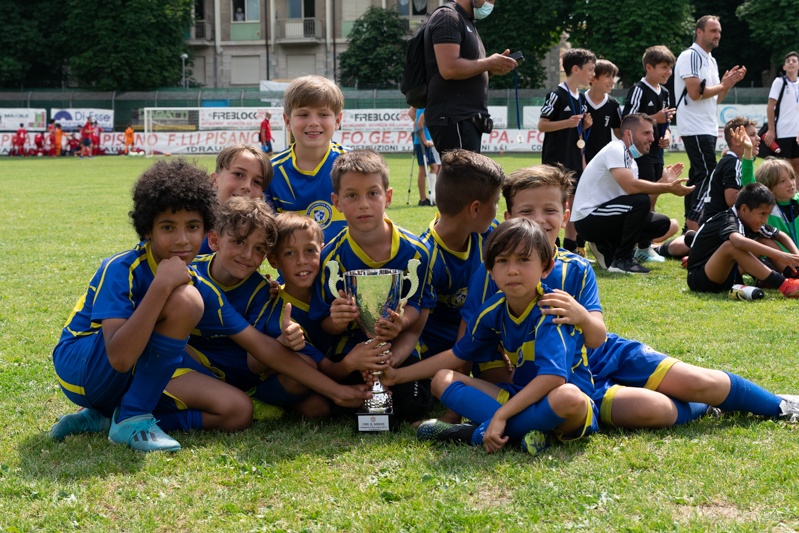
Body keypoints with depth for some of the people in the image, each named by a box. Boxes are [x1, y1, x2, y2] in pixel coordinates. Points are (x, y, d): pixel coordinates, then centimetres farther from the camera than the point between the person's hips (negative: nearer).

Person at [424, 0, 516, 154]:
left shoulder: (467, 22, 23)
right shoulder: (447, 16, -8)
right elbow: (449, 69, -21)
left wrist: (491, 69, 7)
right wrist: (489, 63, -10)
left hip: (468, 118, 10)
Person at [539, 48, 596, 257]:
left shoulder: (581, 98, 14)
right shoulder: (557, 95, -11)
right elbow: (542, 125, -13)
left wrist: (584, 126, 2)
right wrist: (567, 123, -23)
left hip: (574, 160, 8)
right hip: (556, 160, -8)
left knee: (575, 203, 9)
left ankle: (571, 248, 16)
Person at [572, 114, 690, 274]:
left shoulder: (631, 162, 15)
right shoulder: (615, 149, -14)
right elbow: (630, 186, -30)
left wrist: (663, 182, -2)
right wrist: (669, 188, -24)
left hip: (607, 216, 10)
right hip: (587, 219, -10)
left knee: (664, 225, 6)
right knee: (640, 200, -29)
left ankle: (607, 248, 8)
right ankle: (621, 260, -20)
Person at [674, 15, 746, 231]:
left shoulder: (711, 61, 19)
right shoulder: (690, 57, -10)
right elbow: (695, 92, -20)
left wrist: (730, 82, 5)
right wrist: (723, 85, -10)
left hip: (708, 129, 10)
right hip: (695, 129, -10)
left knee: (697, 175, 9)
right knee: (707, 174, -14)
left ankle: (690, 226, 11)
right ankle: (694, 223, -14)